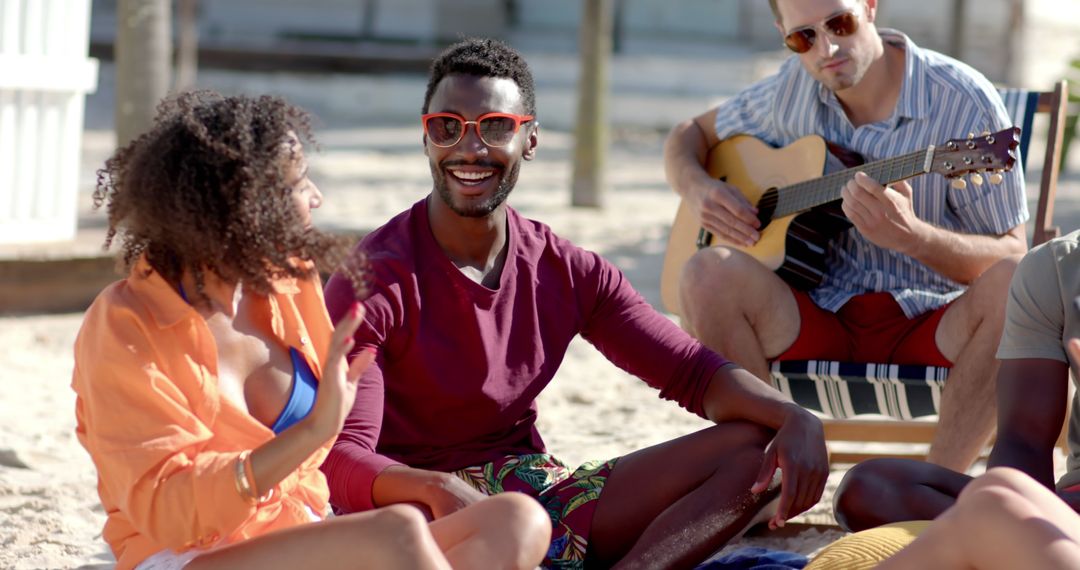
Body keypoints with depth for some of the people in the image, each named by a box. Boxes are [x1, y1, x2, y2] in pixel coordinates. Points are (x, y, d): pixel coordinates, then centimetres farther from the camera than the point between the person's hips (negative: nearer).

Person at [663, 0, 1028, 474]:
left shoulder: (964, 104, -11)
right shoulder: (791, 90, 4)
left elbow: (1012, 255, -12)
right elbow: (691, 134, 20)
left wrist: (910, 235, -31)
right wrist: (696, 188, -4)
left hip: (929, 327, -3)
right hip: (817, 319, 3)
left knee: (1014, 286, -34)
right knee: (709, 273, -25)